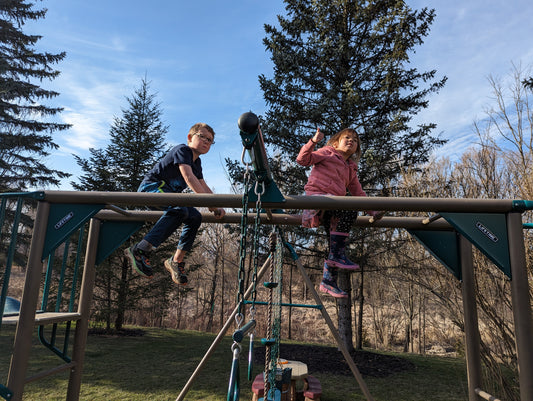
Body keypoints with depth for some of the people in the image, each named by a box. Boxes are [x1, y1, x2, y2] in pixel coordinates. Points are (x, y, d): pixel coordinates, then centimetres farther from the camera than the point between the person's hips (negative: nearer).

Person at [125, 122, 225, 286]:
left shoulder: (197, 162, 16)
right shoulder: (182, 150, -11)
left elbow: (204, 187, 18)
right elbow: (188, 177, -27)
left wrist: (217, 207, 3)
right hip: (151, 186, -9)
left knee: (195, 217, -5)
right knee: (179, 210, -33)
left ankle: (177, 260, 2)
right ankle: (140, 250, -33)